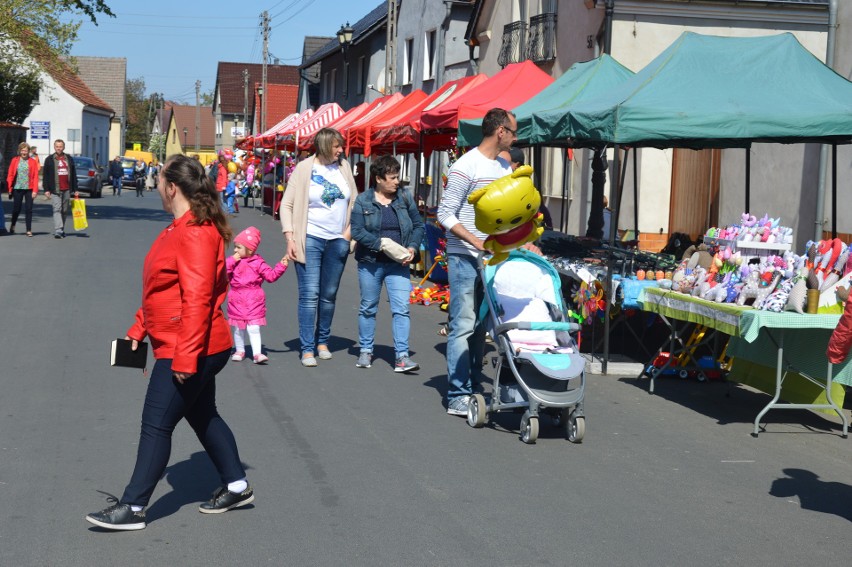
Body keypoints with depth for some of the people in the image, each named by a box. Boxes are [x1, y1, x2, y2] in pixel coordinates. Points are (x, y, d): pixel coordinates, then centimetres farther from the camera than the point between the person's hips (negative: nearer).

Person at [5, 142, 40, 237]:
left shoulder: (33, 162, 3)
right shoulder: (15, 160, 5)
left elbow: (35, 177, 0)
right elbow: (10, 175, 5)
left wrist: (35, 190, -7)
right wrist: (10, 187, -2)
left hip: (29, 189, 0)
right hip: (17, 188, 0)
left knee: (28, 209, -1)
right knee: (16, 208, 7)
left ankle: (29, 230, 3)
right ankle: (12, 225, 33)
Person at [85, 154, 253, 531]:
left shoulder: (197, 234, -21)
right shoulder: (180, 229, 11)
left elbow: (197, 299, -27)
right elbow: (160, 290, 18)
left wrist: (185, 357, -27)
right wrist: (139, 329, 15)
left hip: (191, 350, -11)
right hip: (200, 349, 11)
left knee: (156, 425, -5)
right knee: (203, 416, 20)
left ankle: (132, 507, 1)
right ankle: (236, 486, 31)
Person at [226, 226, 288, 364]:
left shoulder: (257, 263, -1)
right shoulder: (233, 262, 4)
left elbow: (271, 275, -2)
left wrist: (281, 266, -13)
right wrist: (231, 261, -13)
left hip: (254, 301, -3)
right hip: (237, 300, 3)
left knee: (254, 328, -7)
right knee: (238, 328, 10)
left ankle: (257, 353, -7)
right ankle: (239, 350, 26)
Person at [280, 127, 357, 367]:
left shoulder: (344, 167, 7)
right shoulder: (304, 168, -5)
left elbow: (354, 201, 15)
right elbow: (287, 204, -3)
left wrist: (350, 230, 3)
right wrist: (290, 238, -10)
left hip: (338, 241, 4)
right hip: (310, 239, -4)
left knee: (329, 295, 11)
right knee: (309, 295, -7)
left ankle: (322, 341, 25)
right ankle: (307, 348, -3)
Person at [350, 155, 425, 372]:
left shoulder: (405, 197, 5)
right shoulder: (363, 201, -4)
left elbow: (419, 225, 10)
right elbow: (357, 231, -12)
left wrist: (413, 248, -7)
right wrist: (382, 245, -21)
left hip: (398, 264, 1)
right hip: (370, 263, -1)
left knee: (401, 309, -8)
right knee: (368, 308, 11)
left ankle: (402, 356, -8)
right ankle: (366, 351, 26)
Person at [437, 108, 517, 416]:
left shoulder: (506, 168, 13)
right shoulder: (465, 167, -12)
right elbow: (445, 213, -14)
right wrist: (477, 242, -21)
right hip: (465, 257, -8)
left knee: (481, 325, 11)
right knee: (463, 325, -6)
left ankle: (475, 387, 18)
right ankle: (458, 397, -4)